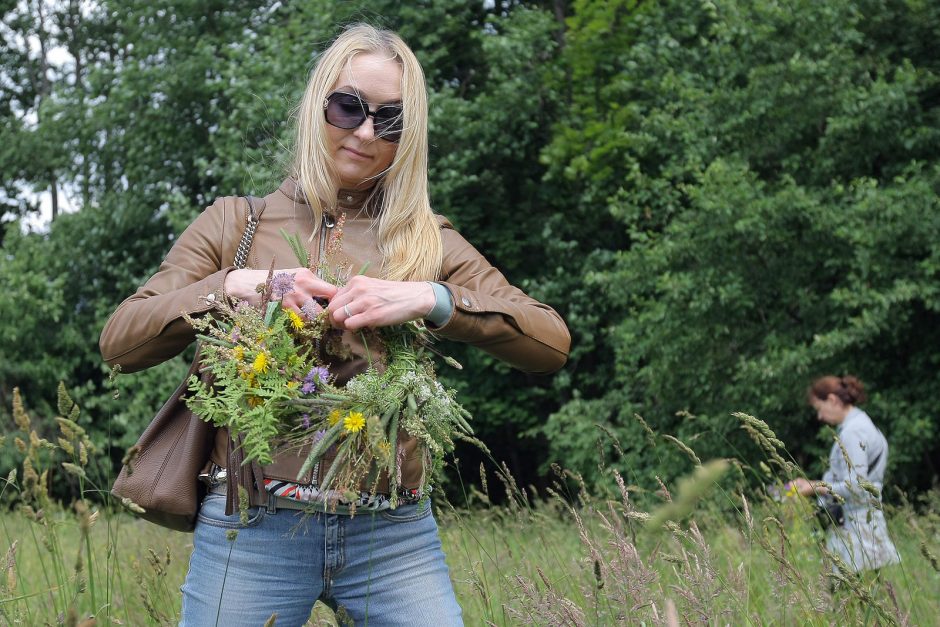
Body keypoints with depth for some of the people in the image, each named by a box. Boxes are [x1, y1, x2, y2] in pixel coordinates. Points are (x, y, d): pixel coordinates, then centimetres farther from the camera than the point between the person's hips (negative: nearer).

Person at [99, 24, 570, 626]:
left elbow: (553, 343, -2)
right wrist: (232, 285, -13)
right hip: (251, 526, 0)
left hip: (394, 535, 1)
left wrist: (432, 300, -17)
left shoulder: (428, 242, 10)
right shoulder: (237, 223, 9)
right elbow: (118, 341, 1)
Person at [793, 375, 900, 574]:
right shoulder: (861, 424, 16)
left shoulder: (852, 433, -14)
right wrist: (811, 483, 13)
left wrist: (815, 488, -9)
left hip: (855, 529, -10)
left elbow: (855, 488, -18)